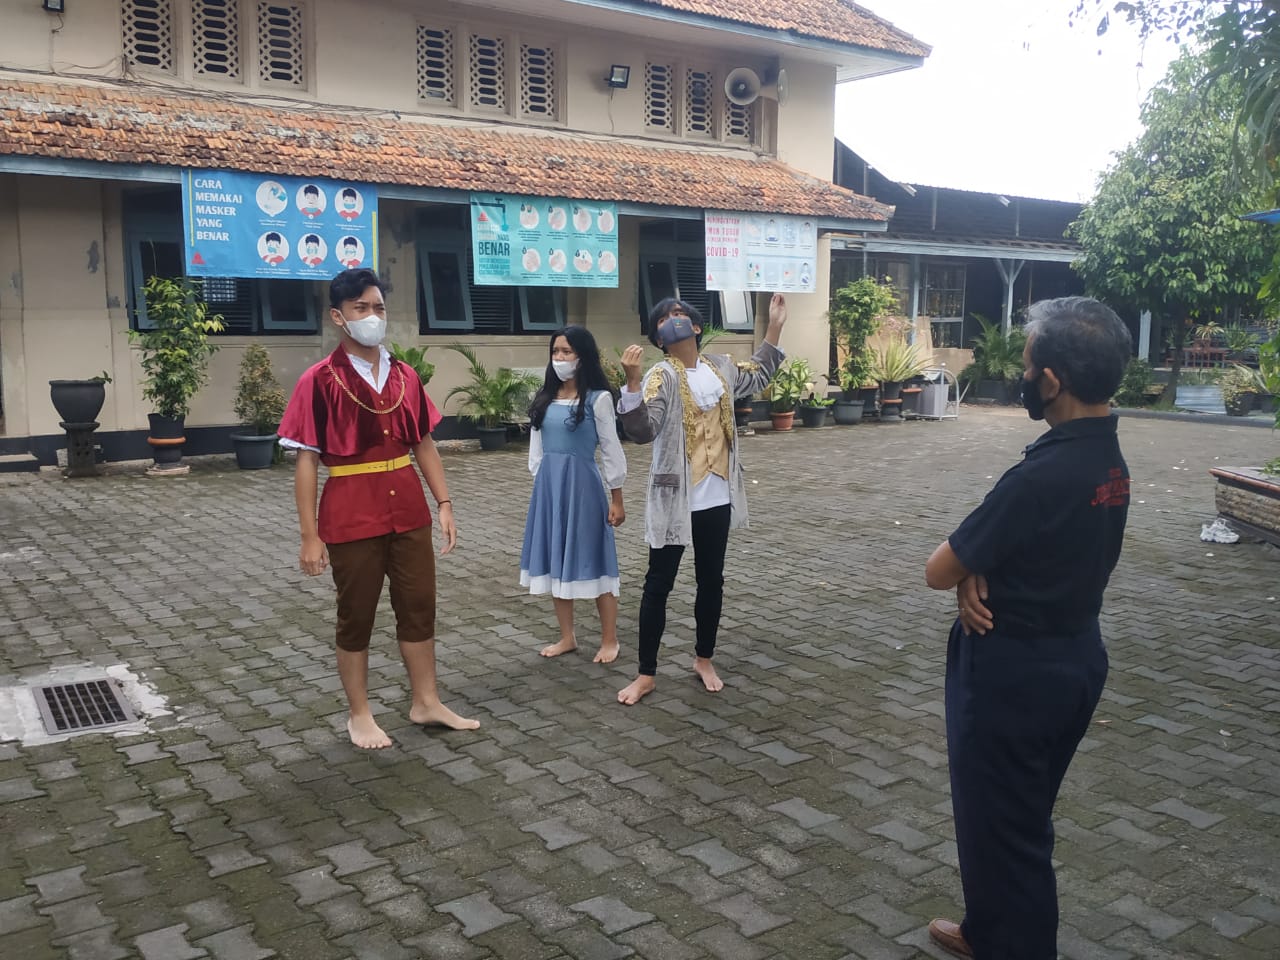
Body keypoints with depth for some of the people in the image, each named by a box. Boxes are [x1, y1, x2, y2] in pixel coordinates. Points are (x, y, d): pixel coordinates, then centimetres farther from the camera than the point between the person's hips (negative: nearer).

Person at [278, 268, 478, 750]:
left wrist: (444, 504, 6)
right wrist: (309, 535, -11)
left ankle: (426, 702, 29)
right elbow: (306, 460, -9)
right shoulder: (320, 381, -9)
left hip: (408, 513, 5)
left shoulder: (405, 377, 5)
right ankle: (359, 715, 25)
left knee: (419, 607, 13)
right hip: (351, 519, -4)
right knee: (356, 617, 9)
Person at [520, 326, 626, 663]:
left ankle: (610, 640, 13)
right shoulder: (544, 399, 8)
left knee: (591, 560, 0)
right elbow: (536, 447, 14)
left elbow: (611, 450, -5)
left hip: (581, 484, -6)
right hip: (548, 485, 6)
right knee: (556, 560, 10)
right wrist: (540, 482, 10)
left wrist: (617, 500, -5)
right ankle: (567, 637, 22)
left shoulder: (597, 398, -7)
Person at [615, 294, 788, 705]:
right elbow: (642, 431, -26)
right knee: (659, 584, 3)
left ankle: (703, 659, 34)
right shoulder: (662, 376, -13)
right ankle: (646, 674, 12)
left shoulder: (720, 367, 6)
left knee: (711, 581, 16)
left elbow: (757, 377, 28)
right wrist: (632, 382, -40)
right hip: (675, 499, -5)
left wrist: (775, 328, 24)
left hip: (717, 498, 5)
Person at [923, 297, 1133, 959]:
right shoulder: (1108, 460, 0)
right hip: (1075, 655, 9)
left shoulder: (1042, 476, -28)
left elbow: (937, 571, -20)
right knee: (1023, 817, 24)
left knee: (999, 824, 9)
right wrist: (977, 574, -10)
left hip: (1012, 670, -9)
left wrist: (967, 569, 0)